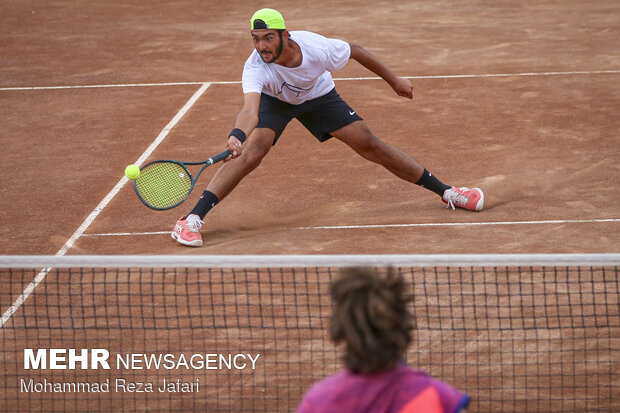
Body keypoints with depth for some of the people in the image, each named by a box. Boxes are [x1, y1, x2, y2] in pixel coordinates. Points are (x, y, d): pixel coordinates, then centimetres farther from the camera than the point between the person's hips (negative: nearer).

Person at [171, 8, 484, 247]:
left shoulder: (318, 48, -35)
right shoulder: (255, 68, -39)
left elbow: (356, 51, -14)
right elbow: (250, 110, -54)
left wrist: (394, 81, -2)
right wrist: (237, 136, -77)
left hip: (318, 96, 1)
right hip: (274, 99, -1)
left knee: (371, 146, -2)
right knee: (251, 152, -27)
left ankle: (446, 192, 11)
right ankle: (192, 220, -25)